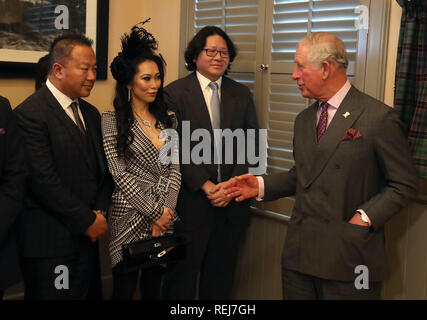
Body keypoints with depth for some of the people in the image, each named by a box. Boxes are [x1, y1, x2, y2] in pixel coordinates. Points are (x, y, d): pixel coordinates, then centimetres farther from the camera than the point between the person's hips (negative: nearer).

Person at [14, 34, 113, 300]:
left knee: (85, 293, 11)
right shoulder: (30, 113, -13)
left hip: (87, 237, 7)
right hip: (49, 242, -7)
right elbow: (43, 180, -18)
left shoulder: (91, 113, 13)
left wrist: (100, 211, 0)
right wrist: (87, 221, -12)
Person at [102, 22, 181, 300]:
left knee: (155, 288, 14)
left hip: (164, 217, 4)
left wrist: (166, 210, -7)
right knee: (124, 288, 7)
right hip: (130, 218, -4)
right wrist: (155, 212, -12)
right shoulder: (112, 120, -6)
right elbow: (120, 174, -11)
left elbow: (175, 167, 5)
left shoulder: (168, 118, 10)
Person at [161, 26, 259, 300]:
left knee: (221, 278, 14)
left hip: (233, 202, 4)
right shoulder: (175, 93, -2)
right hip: (192, 202, -3)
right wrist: (205, 185, -14)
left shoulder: (242, 94, 9)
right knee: (182, 279, 8)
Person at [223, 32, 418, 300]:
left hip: (349, 257, -6)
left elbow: (404, 183, -6)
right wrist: (262, 185, 5)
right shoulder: (304, 120, 13)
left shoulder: (379, 118, -9)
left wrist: (365, 217, -17)